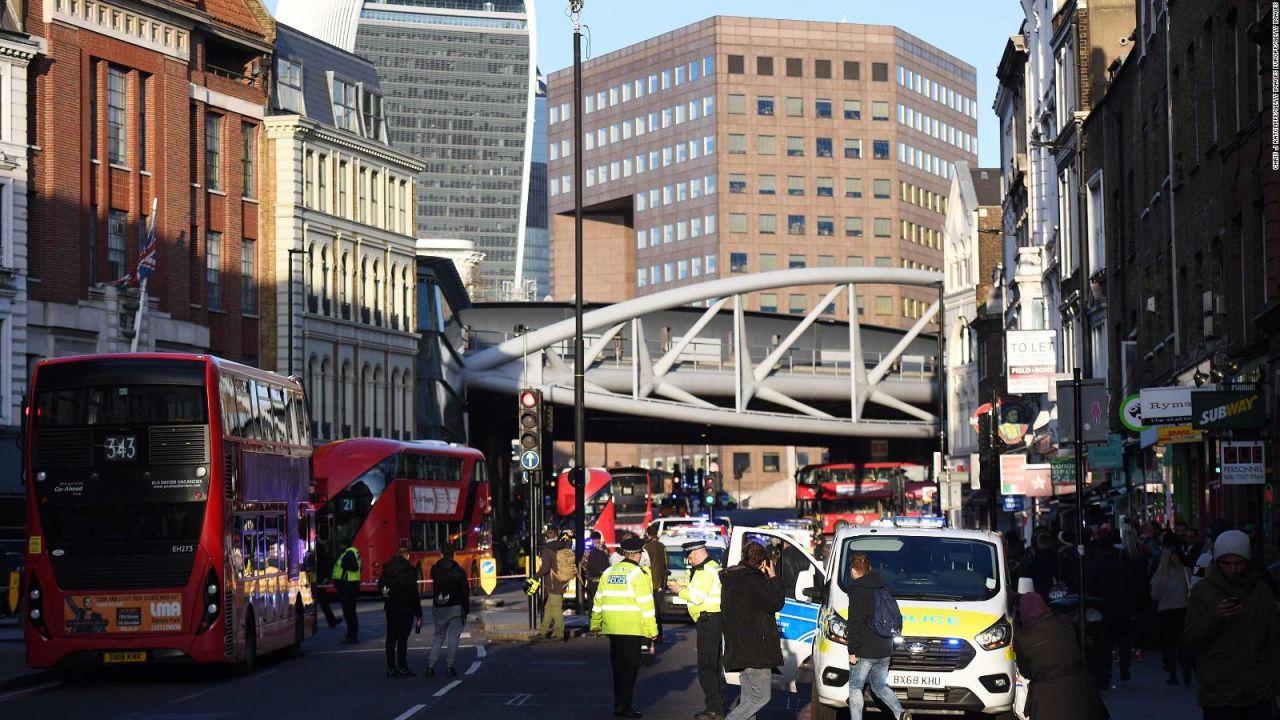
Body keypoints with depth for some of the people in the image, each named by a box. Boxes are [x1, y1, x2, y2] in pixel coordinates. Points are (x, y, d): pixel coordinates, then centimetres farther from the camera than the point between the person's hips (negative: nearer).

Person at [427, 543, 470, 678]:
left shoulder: (434, 570, -1)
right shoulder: (458, 571, -10)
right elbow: (465, 591, -7)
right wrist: (467, 609, 2)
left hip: (439, 608, 3)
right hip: (456, 608, -3)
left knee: (437, 637, 12)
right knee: (453, 637, 4)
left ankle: (431, 666, 3)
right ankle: (449, 667, 1)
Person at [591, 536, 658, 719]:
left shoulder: (608, 572, 11)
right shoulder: (638, 574, -9)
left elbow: (599, 599, 16)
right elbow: (645, 603, -11)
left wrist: (596, 623, 25)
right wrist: (651, 628, -8)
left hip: (612, 627, 6)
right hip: (633, 627, -6)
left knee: (618, 665, 14)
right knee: (630, 666, -2)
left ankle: (619, 703, 19)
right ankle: (625, 705, -6)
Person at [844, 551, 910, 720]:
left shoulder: (857, 590, -11)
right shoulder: (882, 587, 14)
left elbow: (855, 623, -16)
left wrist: (852, 650, -14)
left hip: (865, 650, -7)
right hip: (884, 650, 7)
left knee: (855, 687, 5)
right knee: (880, 686, 14)